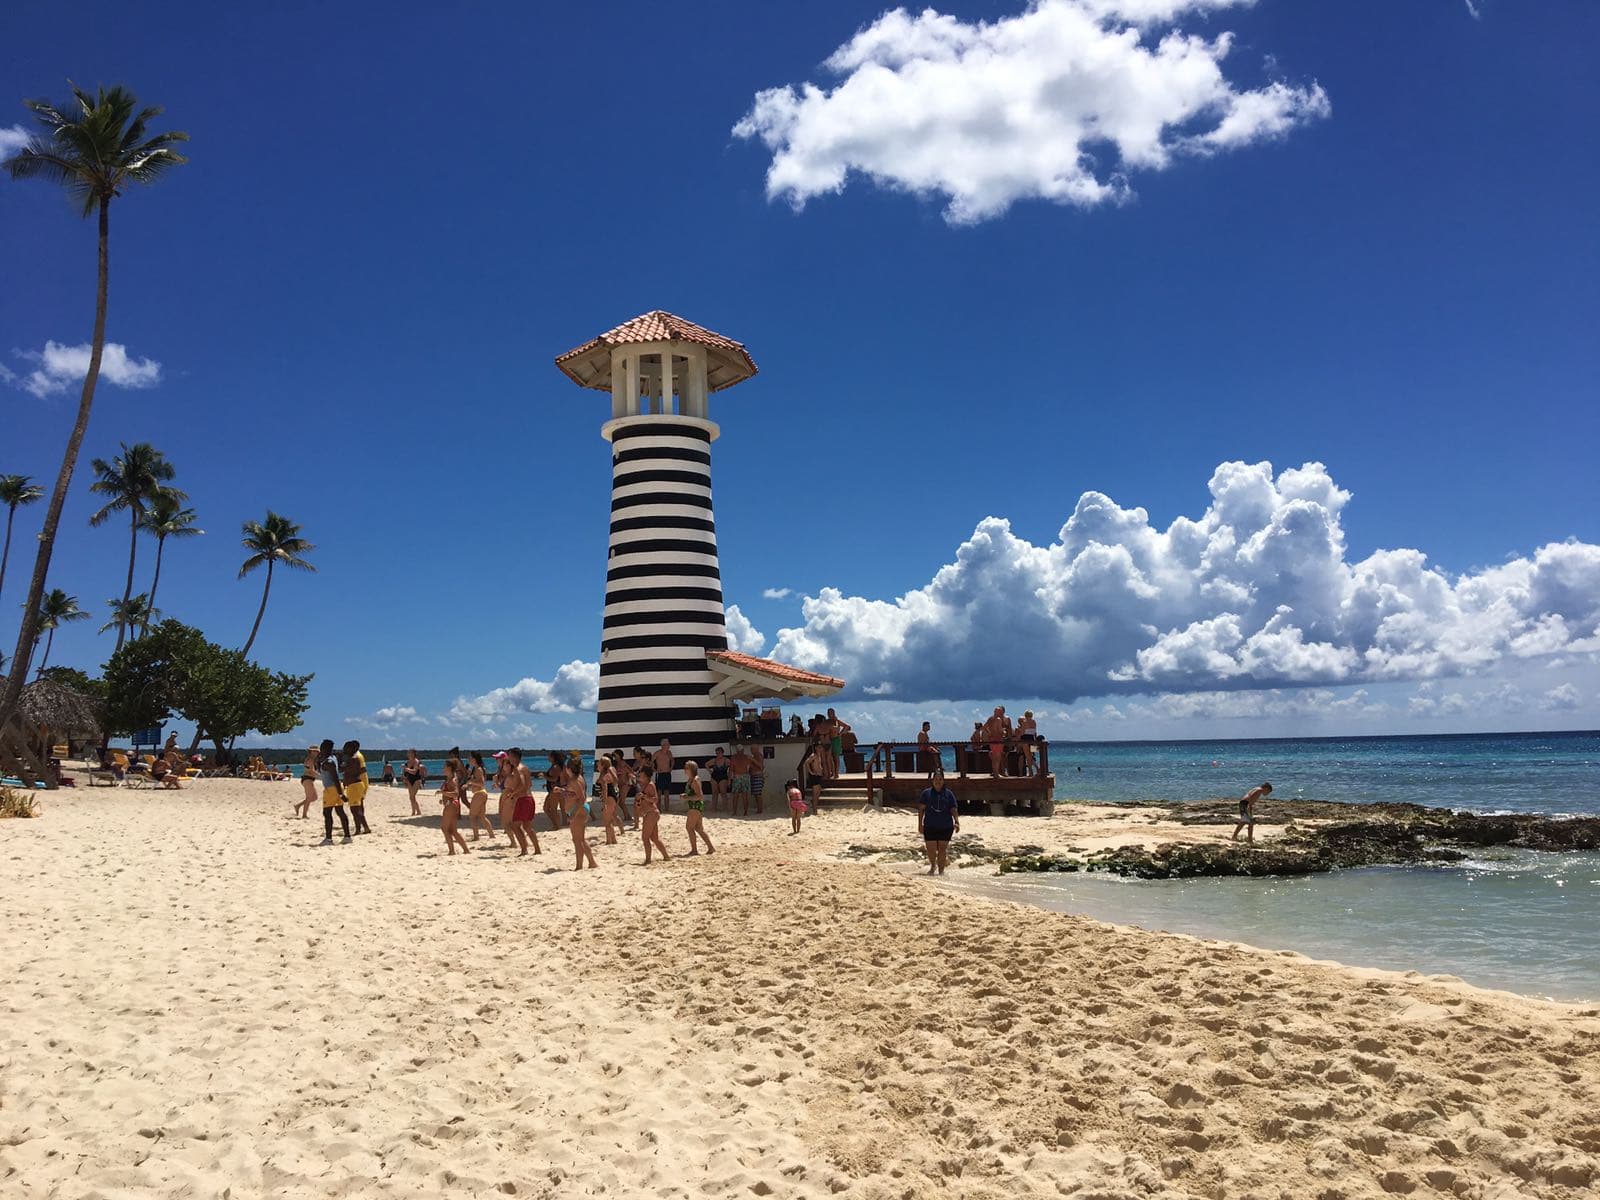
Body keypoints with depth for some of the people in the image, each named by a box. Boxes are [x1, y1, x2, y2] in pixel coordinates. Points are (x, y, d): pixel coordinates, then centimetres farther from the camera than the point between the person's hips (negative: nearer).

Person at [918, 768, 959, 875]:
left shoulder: (949, 794, 4)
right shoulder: (926, 793, 3)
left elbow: (953, 810, 2)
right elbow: (921, 809, 4)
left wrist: (957, 822, -11)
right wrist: (920, 824, 0)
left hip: (945, 827, 0)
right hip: (930, 827, 0)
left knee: (942, 849, 4)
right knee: (931, 849, 0)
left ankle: (941, 870, 18)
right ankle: (933, 866, 28)